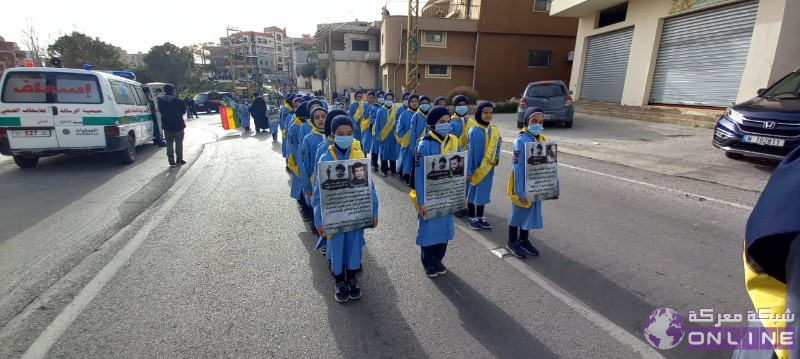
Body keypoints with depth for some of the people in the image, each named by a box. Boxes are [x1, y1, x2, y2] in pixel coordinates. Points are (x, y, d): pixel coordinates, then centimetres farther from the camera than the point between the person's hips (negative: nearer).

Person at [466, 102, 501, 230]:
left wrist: (497, 158, -6)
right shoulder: (473, 131, -13)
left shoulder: (495, 130, 2)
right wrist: (468, 171, -12)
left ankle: (480, 217, 27)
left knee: (484, 192, 14)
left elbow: (497, 147, 14)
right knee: (472, 192, 8)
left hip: (488, 168, 5)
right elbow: (469, 152, -12)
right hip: (475, 168, -5)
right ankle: (471, 217, 22)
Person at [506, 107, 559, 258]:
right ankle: (512, 242, 26)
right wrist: (520, 191, -25)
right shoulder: (521, 140, -19)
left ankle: (523, 240, 35)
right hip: (523, 186, -6)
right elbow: (517, 168, -22)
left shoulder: (543, 140, 2)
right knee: (518, 213, 8)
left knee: (531, 212, 17)